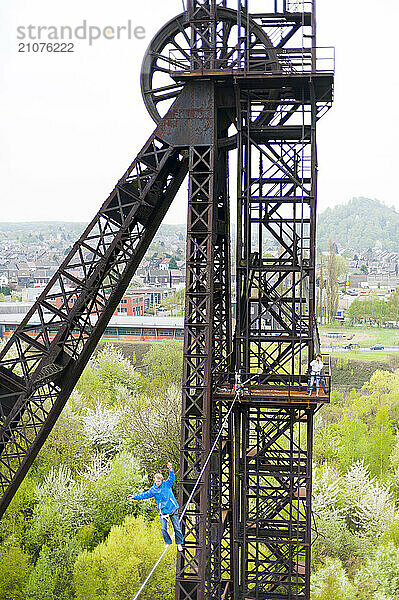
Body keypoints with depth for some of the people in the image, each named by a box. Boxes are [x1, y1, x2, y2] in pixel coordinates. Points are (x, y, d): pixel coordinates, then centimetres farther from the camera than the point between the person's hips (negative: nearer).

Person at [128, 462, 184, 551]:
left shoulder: (167, 484, -4)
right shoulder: (153, 490, 3)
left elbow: (171, 478, -18)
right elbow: (144, 495, 4)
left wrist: (171, 469, -36)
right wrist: (134, 496, -3)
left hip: (173, 510, -2)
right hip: (163, 512, 2)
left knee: (177, 528, 1)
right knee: (163, 528, -9)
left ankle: (179, 543, 18)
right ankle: (167, 542, 14)